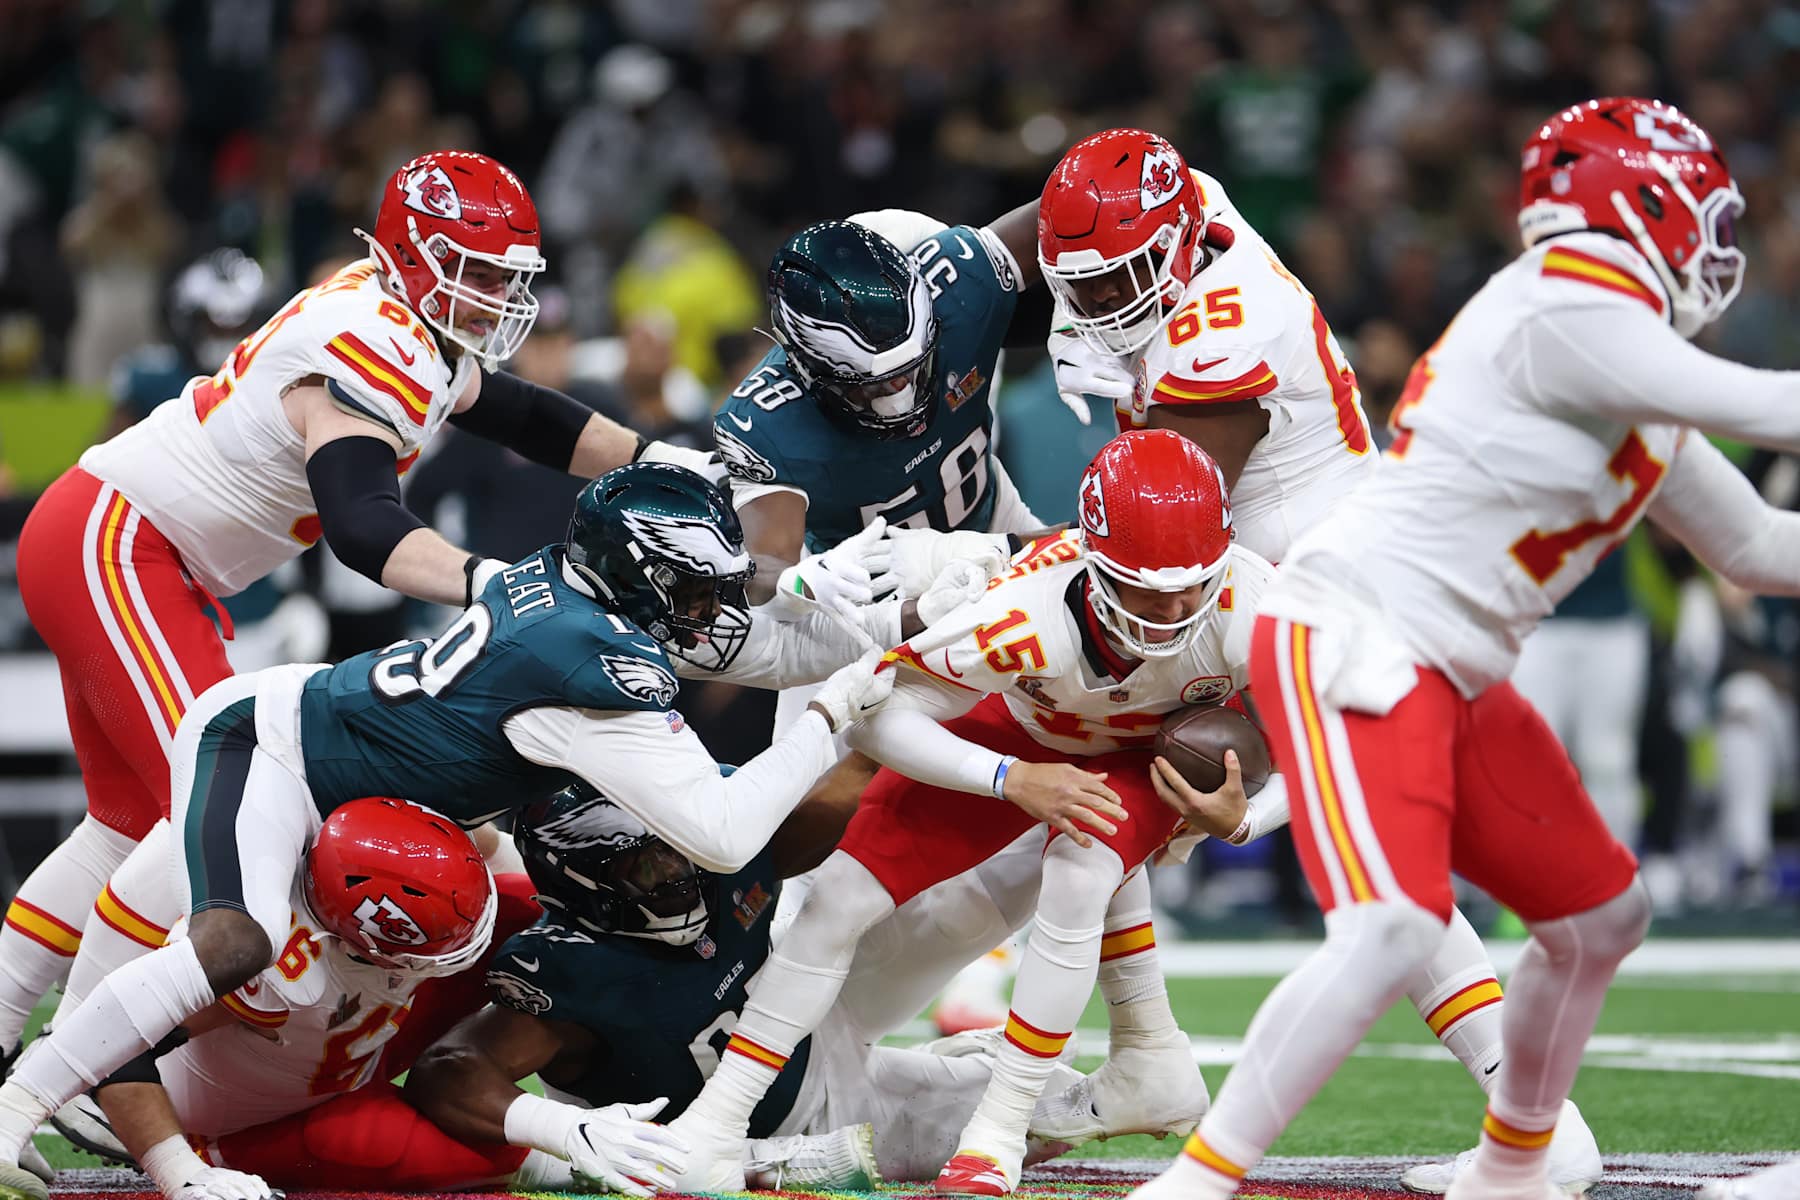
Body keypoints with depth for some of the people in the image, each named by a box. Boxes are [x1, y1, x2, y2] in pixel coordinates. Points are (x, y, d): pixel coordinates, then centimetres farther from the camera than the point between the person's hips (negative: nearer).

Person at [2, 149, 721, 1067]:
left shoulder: (415, 330, 8)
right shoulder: (375, 350, -23)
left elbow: (521, 416, 23)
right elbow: (363, 525, -38)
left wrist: (659, 462, 13)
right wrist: (486, 583, -52)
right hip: (110, 547, -11)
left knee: (139, 814, 16)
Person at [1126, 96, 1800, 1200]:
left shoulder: (1635, 394, 15)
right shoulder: (1566, 313, -15)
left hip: (1454, 677, 10)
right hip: (1354, 643, -10)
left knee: (1602, 918, 18)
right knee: (1392, 934, -26)